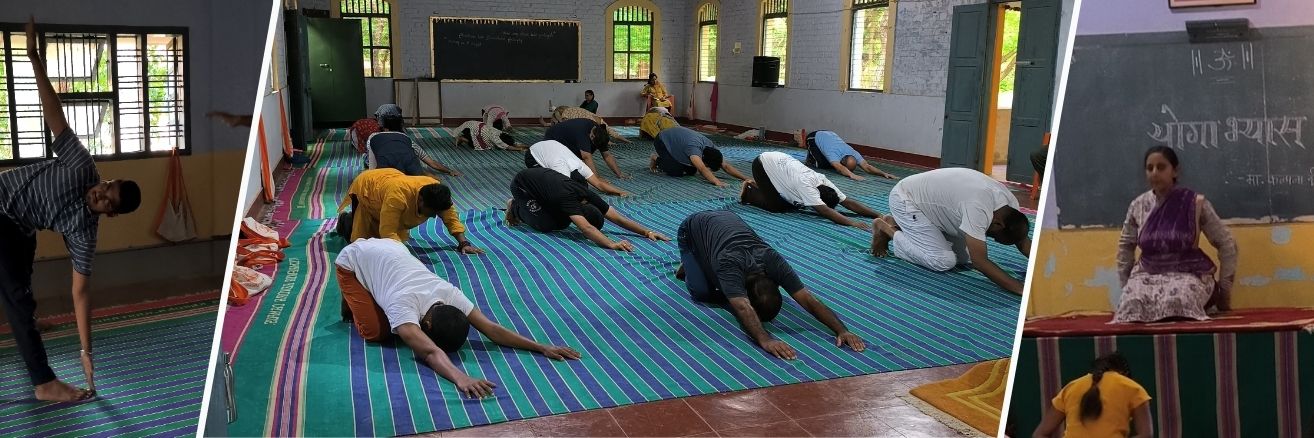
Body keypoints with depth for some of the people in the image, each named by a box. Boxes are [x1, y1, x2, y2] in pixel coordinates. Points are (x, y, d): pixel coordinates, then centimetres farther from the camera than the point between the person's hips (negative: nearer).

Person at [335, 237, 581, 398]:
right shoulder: (404, 303, -44)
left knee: (396, 323, 2)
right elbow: (430, 352, -58)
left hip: (388, 249, 5)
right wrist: (460, 378, -76)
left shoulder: (449, 293, -27)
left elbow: (491, 328, -27)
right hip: (353, 260, -5)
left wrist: (543, 347, -36)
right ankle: (352, 304, 11)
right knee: (377, 332, -18)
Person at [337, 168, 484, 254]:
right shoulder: (398, 194, -47)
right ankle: (345, 219, 25)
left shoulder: (437, 193, -29)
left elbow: (452, 218, -19)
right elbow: (388, 233, -46)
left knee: (401, 235, 9)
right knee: (360, 238, -5)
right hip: (365, 187, -6)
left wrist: (464, 243, -30)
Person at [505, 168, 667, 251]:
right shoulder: (568, 198, -41)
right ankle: (516, 207, 6)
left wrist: (647, 232, -28)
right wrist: (612, 244, -66)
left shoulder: (588, 196, -20)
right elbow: (586, 228, -54)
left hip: (543, 176, 7)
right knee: (546, 225, -22)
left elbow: (618, 217, -20)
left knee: (563, 223, 0)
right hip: (522, 185, -7)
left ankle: (526, 207, 20)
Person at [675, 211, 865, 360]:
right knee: (702, 292, -18)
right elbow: (743, 308, -61)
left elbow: (809, 300, -37)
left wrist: (842, 330, -49)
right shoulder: (730, 265, -46)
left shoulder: (774, 262, -33)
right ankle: (688, 266, 16)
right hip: (693, 229, -4)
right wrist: (765, 340, -77)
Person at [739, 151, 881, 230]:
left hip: (779, 161, 8)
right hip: (763, 164, -8)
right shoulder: (806, 185, -37)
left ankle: (757, 186, 21)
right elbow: (824, 211, -46)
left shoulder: (824, 182, -16)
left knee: (793, 205, 5)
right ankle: (748, 192, 8)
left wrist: (877, 215, -25)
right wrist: (852, 223, -53)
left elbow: (848, 202, -17)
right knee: (776, 206, -18)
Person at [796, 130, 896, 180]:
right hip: (814, 137, -6)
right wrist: (852, 175, -79)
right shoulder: (833, 153, -46)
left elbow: (867, 167, -37)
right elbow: (839, 168, -63)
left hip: (830, 135, 6)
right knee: (819, 164, -17)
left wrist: (883, 173, -51)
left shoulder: (854, 153, -30)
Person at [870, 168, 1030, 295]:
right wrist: (1020, 288, -39)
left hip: (926, 199, 10)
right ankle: (885, 229, 1)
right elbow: (980, 261, -37)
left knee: (964, 255, 3)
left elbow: (1023, 240, 3)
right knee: (944, 261, -18)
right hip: (904, 200, -9)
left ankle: (897, 225, 15)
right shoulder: (978, 207, -36)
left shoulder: (1009, 202, -9)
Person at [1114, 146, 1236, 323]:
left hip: (1188, 274, -2)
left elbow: (1226, 244, 2)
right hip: (1147, 274, 2)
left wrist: (1224, 290, 2)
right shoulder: (1138, 206, 3)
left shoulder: (1195, 203, -5)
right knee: (1132, 304, -32)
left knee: (1176, 301, -36)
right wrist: (1126, 285, 13)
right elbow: (1126, 247, 17)